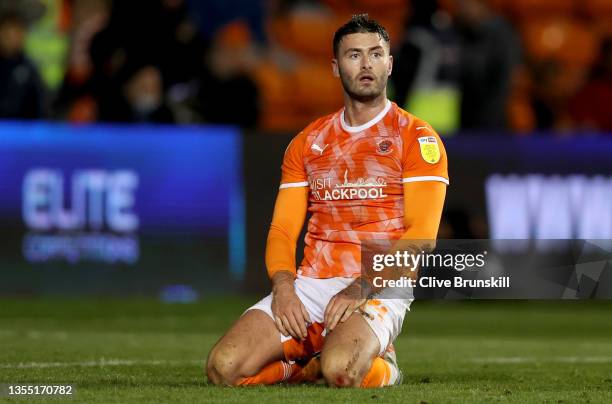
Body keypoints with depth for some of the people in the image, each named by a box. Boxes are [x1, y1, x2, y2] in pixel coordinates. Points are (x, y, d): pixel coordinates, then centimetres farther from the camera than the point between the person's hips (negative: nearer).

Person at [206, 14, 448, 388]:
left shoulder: (416, 137, 2)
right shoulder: (307, 142, 17)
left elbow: (421, 234, -7)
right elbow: (283, 227, 13)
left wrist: (361, 288, -19)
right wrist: (283, 287, -9)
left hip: (377, 289, -4)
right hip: (310, 285, 4)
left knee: (340, 371, -36)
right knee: (224, 367, -20)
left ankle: (377, 363, 1)